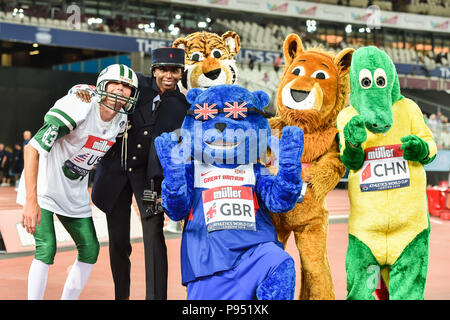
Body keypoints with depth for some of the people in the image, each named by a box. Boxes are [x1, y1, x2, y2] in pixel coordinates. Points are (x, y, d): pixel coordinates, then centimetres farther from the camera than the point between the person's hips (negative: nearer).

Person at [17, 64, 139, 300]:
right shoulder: (79, 110, -26)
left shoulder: (121, 123, -3)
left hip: (75, 193, 7)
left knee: (90, 249, 6)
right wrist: (31, 201, -35)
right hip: (44, 186, -7)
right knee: (46, 249, -18)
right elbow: (33, 149, -30)